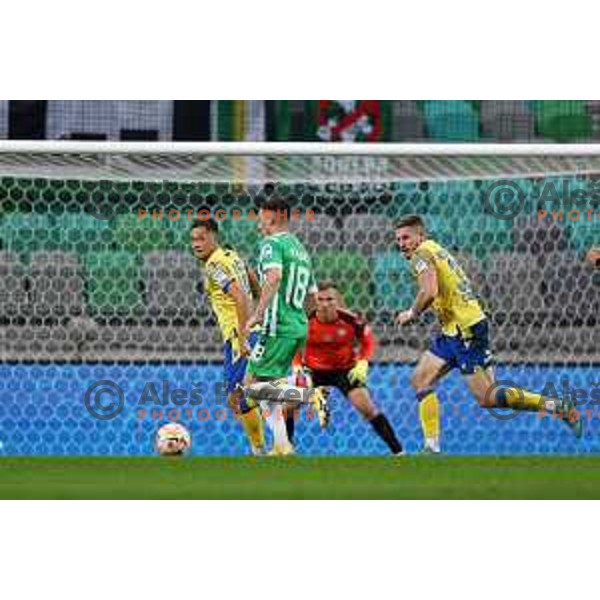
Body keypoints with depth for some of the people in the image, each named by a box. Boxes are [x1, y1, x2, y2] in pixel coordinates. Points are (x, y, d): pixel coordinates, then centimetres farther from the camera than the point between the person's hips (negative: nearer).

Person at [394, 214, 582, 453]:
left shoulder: (422, 255, -10)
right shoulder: (436, 250, 19)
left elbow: (429, 291, -26)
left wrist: (412, 313, -10)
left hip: (466, 330, -10)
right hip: (454, 331, 10)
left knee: (487, 397, -9)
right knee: (420, 380, 8)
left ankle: (557, 406, -6)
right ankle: (432, 447, 4)